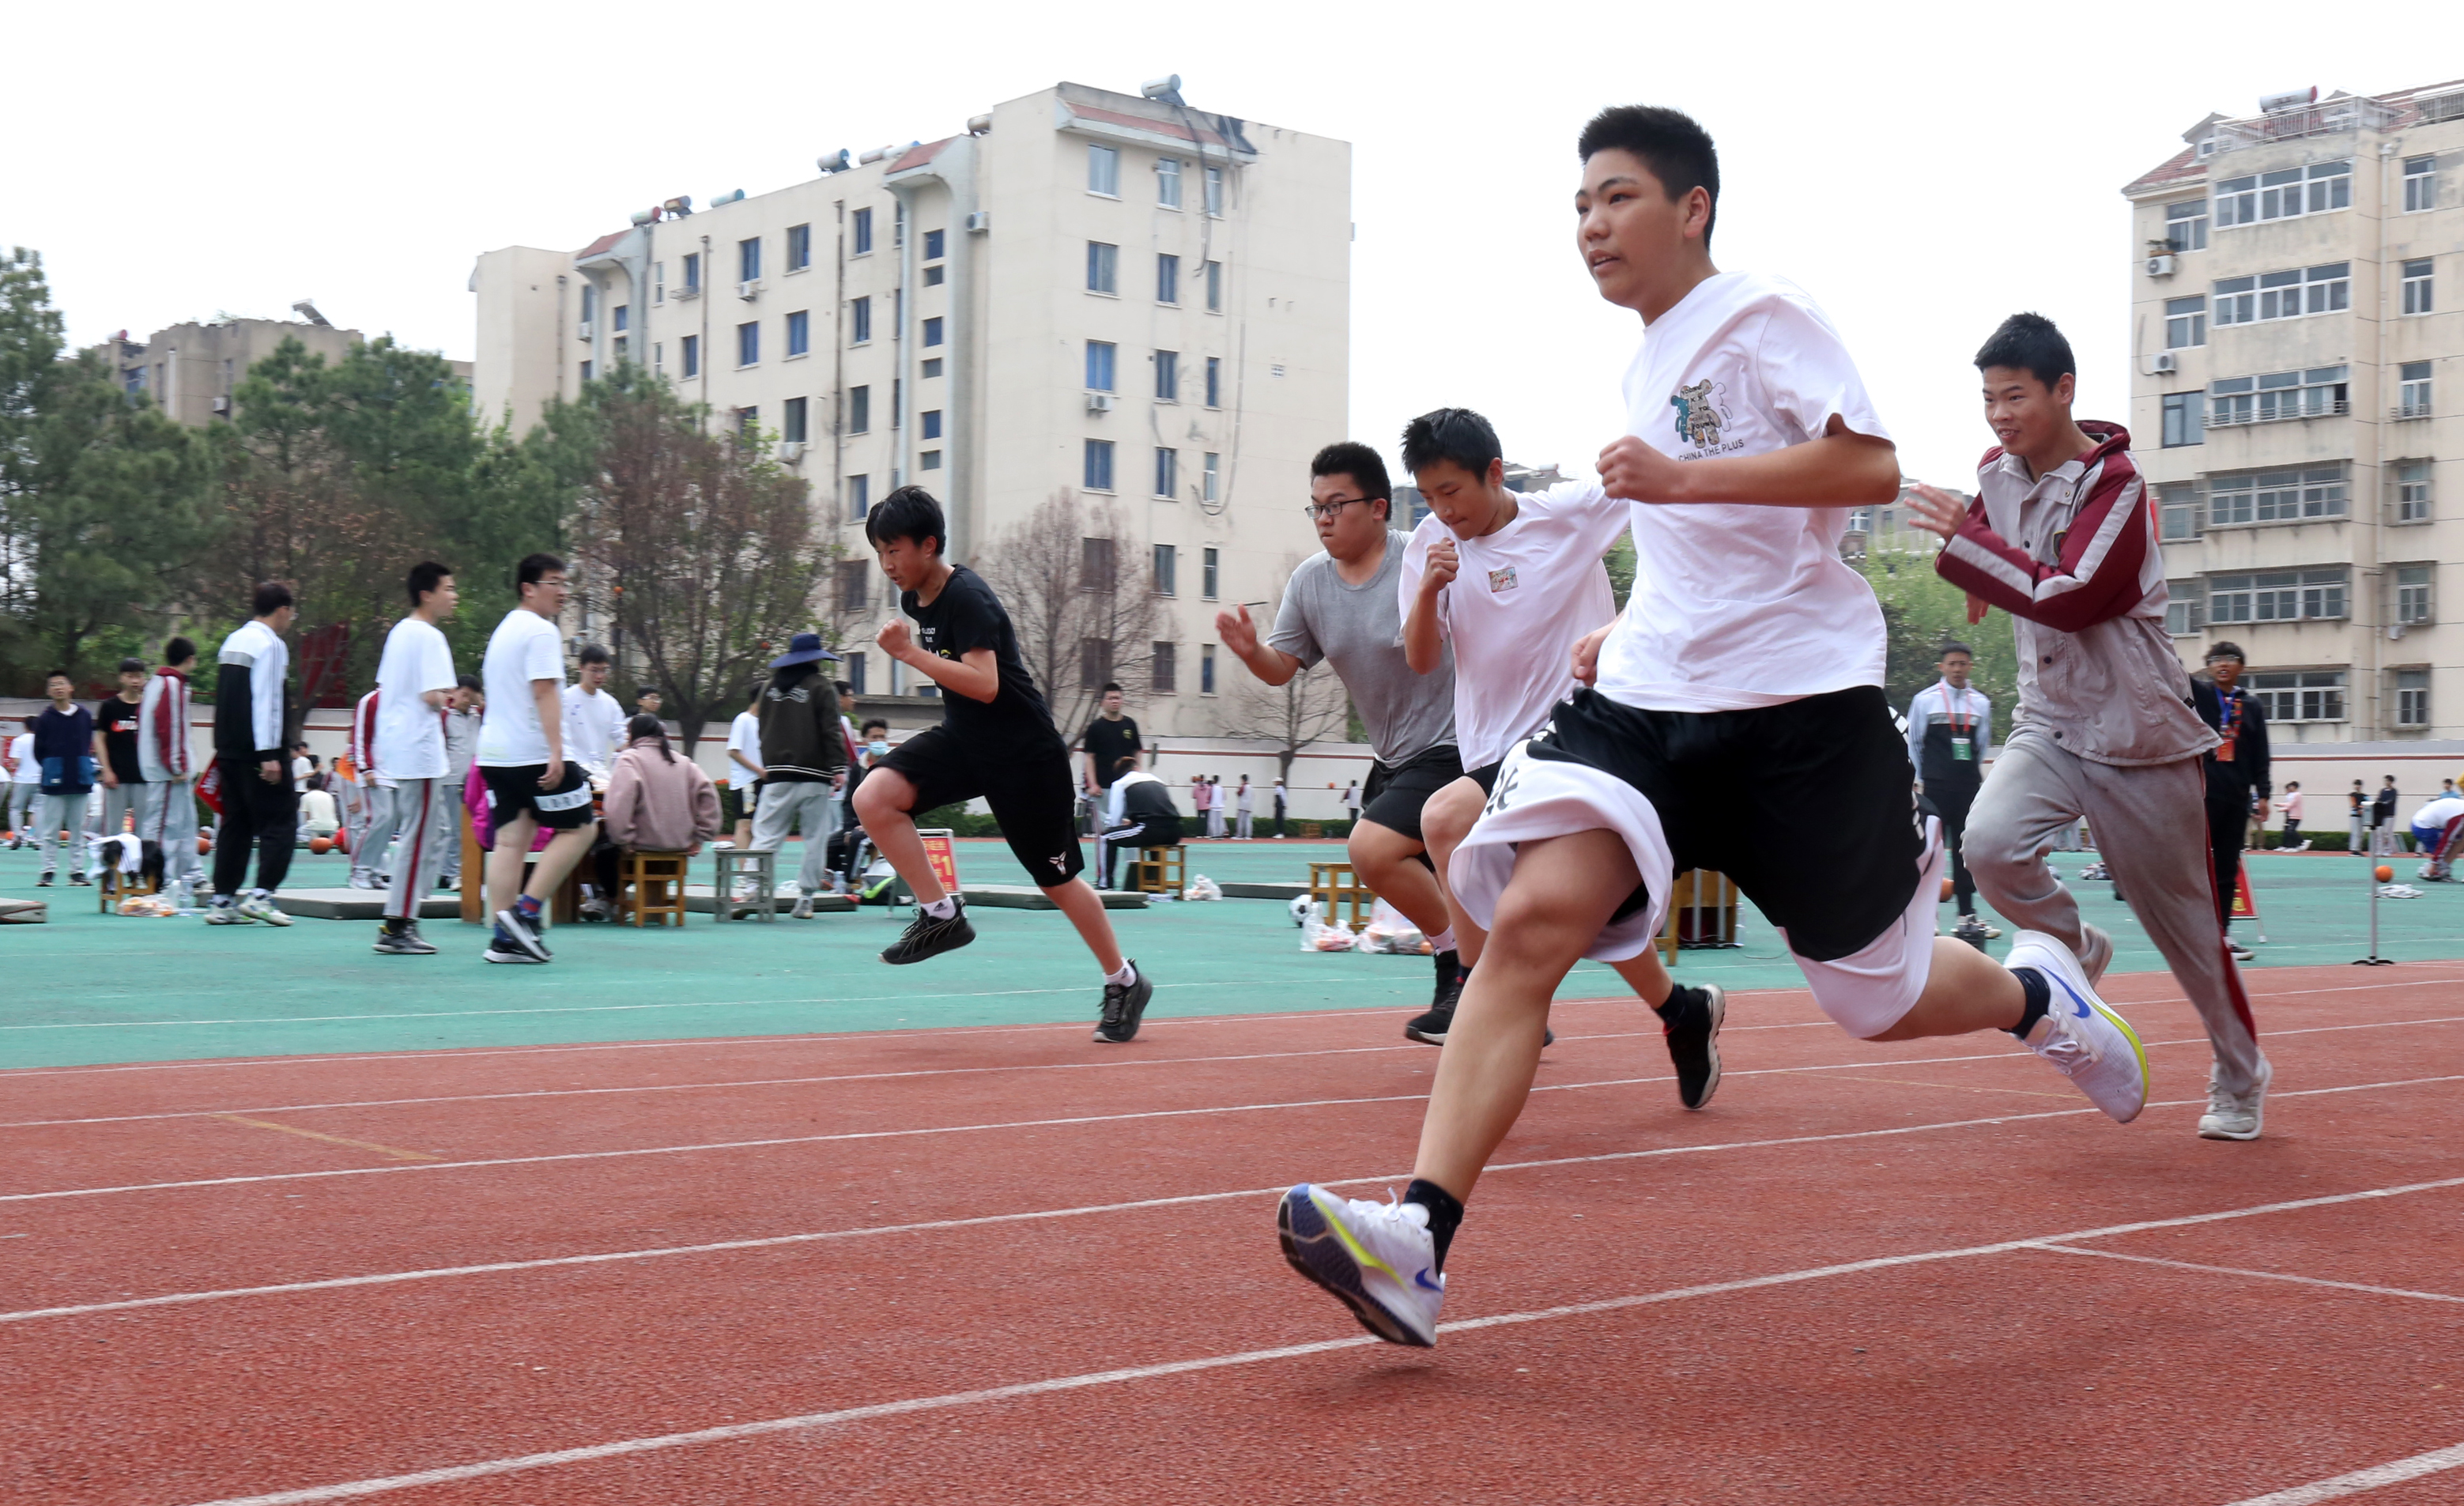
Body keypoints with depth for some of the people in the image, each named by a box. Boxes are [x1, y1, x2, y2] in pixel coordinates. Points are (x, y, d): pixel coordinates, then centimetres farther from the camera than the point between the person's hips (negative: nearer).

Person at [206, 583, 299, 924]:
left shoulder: (233, 641, 17)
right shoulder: (270, 644, -11)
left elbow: (226, 698, 20)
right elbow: (266, 702, -18)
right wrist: (269, 755, -20)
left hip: (228, 750, 9)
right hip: (258, 751, -9)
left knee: (235, 824, 11)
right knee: (280, 823, -4)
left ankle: (223, 901, 10)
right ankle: (261, 895, -12)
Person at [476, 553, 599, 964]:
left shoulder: (505, 628, 20)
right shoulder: (542, 631, -9)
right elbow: (544, 692, -18)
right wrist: (556, 751, -24)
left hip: (496, 754, 9)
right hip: (534, 753, -9)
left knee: (511, 840, 5)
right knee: (579, 828, 0)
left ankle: (505, 937, 1)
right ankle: (527, 912, -7)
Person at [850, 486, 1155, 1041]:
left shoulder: (968, 598, -22)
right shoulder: (914, 598, 4)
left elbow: (984, 685, -32)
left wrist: (908, 653, -32)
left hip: (1024, 752, -8)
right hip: (963, 739, 8)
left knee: (1057, 878, 3)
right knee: (873, 798, -17)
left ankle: (1124, 981, 23)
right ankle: (942, 916, -7)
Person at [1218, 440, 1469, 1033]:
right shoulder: (1310, 579, 2)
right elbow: (1282, 667, 4)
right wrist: (1250, 650, -17)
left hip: (1451, 745, -8)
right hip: (1394, 756, 8)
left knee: (1371, 848, -23)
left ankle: (1463, 961, -6)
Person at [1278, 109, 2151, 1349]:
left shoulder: (1763, 316, -5)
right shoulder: (1645, 367, 19)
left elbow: (1870, 466, -19)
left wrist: (1683, 477, -26)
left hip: (1800, 707, -6)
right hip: (1649, 699, 6)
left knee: (1883, 1004, 3)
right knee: (1531, 915, -19)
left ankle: (2035, 993, 40)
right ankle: (1417, 1242, -27)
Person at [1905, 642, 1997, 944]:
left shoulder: (1981, 703, 8)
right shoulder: (1925, 700, 0)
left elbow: (1984, 745, 16)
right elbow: (1912, 743, 5)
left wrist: (1974, 775, 9)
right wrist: (1918, 780, 2)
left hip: (1968, 787, 3)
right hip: (1935, 786, -3)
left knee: (1965, 850, 6)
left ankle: (1967, 916, 11)